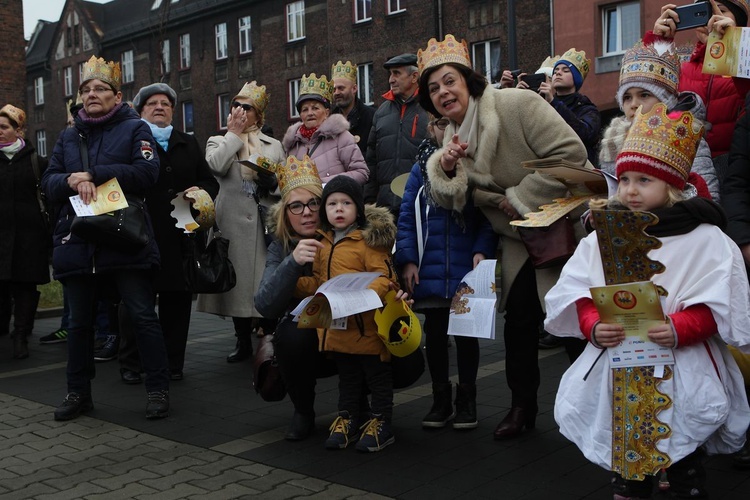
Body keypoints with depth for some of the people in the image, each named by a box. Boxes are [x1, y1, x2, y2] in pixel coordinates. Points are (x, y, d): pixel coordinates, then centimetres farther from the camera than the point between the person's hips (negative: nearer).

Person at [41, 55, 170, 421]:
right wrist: (73, 181, -13)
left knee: (143, 316, -3)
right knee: (79, 322, 11)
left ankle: (158, 390, 8)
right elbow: (49, 182, 10)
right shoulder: (69, 137, 17)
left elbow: (147, 173, -12)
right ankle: (79, 392, 24)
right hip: (77, 241, 5)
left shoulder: (134, 129, 3)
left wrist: (93, 174, -16)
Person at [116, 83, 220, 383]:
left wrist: (202, 191, -3)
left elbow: (211, 183, 16)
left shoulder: (189, 144, 20)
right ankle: (131, 364, 13)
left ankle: (172, 363, 17)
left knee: (178, 299, 6)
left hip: (181, 234, 4)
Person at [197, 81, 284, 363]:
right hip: (232, 223, 0)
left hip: (266, 223, 0)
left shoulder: (274, 146, 18)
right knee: (238, 280, 3)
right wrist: (233, 134, 0)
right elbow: (216, 165, -10)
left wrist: (272, 181, -5)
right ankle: (243, 342, 15)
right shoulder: (219, 142, 14)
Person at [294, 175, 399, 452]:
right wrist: (294, 281, 5)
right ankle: (348, 418, 33)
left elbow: (385, 276, -16)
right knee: (347, 377, 20)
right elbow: (318, 282, 20)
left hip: (368, 324, -6)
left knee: (377, 375, 6)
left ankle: (381, 422, 19)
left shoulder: (369, 239, -10)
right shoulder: (321, 243, 12)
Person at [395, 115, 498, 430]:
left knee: (466, 333, 9)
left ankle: (466, 399, 23)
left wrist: (482, 251, -18)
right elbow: (407, 217, 3)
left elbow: (489, 216, -4)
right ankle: (441, 398, 25)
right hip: (429, 271, 2)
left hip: (466, 272, -2)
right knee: (435, 334, 11)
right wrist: (407, 259, -5)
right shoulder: (421, 169, 5)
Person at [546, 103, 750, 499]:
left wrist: (679, 330, -27)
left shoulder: (704, 238, -4)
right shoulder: (603, 233, 7)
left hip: (681, 375, -3)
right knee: (622, 453, 16)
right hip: (617, 372, 4)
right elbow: (578, 293, 2)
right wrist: (594, 328, -17)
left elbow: (716, 305, -10)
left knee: (683, 462, 9)